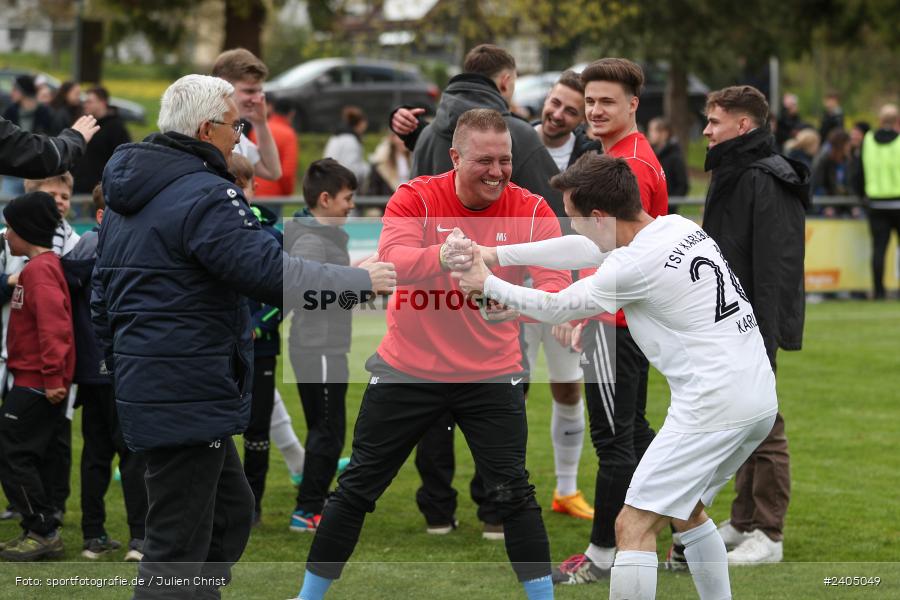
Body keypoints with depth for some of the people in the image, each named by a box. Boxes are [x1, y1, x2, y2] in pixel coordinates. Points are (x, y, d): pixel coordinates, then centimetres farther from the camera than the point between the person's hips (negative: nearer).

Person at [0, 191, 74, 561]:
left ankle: (42, 530, -4)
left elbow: (53, 324, -24)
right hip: (39, 380, 10)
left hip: (35, 384, -10)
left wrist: (53, 376, -26)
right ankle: (41, 532, 18)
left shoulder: (39, 269, -15)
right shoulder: (45, 266, 16)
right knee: (31, 457, 14)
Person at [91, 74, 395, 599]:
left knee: (231, 511, 21)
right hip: (189, 397, -10)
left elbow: (103, 297, 22)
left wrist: (121, 366, 29)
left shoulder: (124, 198, 15)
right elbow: (274, 274, -21)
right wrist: (363, 278, -10)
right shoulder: (206, 196, -16)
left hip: (143, 389, 10)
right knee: (179, 543, -7)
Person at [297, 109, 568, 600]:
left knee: (514, 492, -7)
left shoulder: (532, 212, -8)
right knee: (356, 489, 8)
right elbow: (393, 258, -28)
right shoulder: (415, 199, -11)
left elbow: (555, 283, -19)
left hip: (491, 374, 0)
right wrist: (441, 256, -50)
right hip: (408, 370, 0)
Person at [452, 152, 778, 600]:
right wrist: (498, 255, 23)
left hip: (714, 407, -9)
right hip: (760, 401, 9)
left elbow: (555, 309, 1)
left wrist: (488, 285, 16)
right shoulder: (679, 227, 10)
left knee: (634, 526, -6)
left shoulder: (634, 268, -16)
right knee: (687, 512, 26)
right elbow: (581, 250, 21)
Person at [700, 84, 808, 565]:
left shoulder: (766, 181, -17)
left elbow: (774, 267, -23)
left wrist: (763, 338, -26)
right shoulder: (730, 176, 16)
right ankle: (744, 522, 24)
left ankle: (768, 537, 1)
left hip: (752, 328, -10)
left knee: (762, 430, -4)